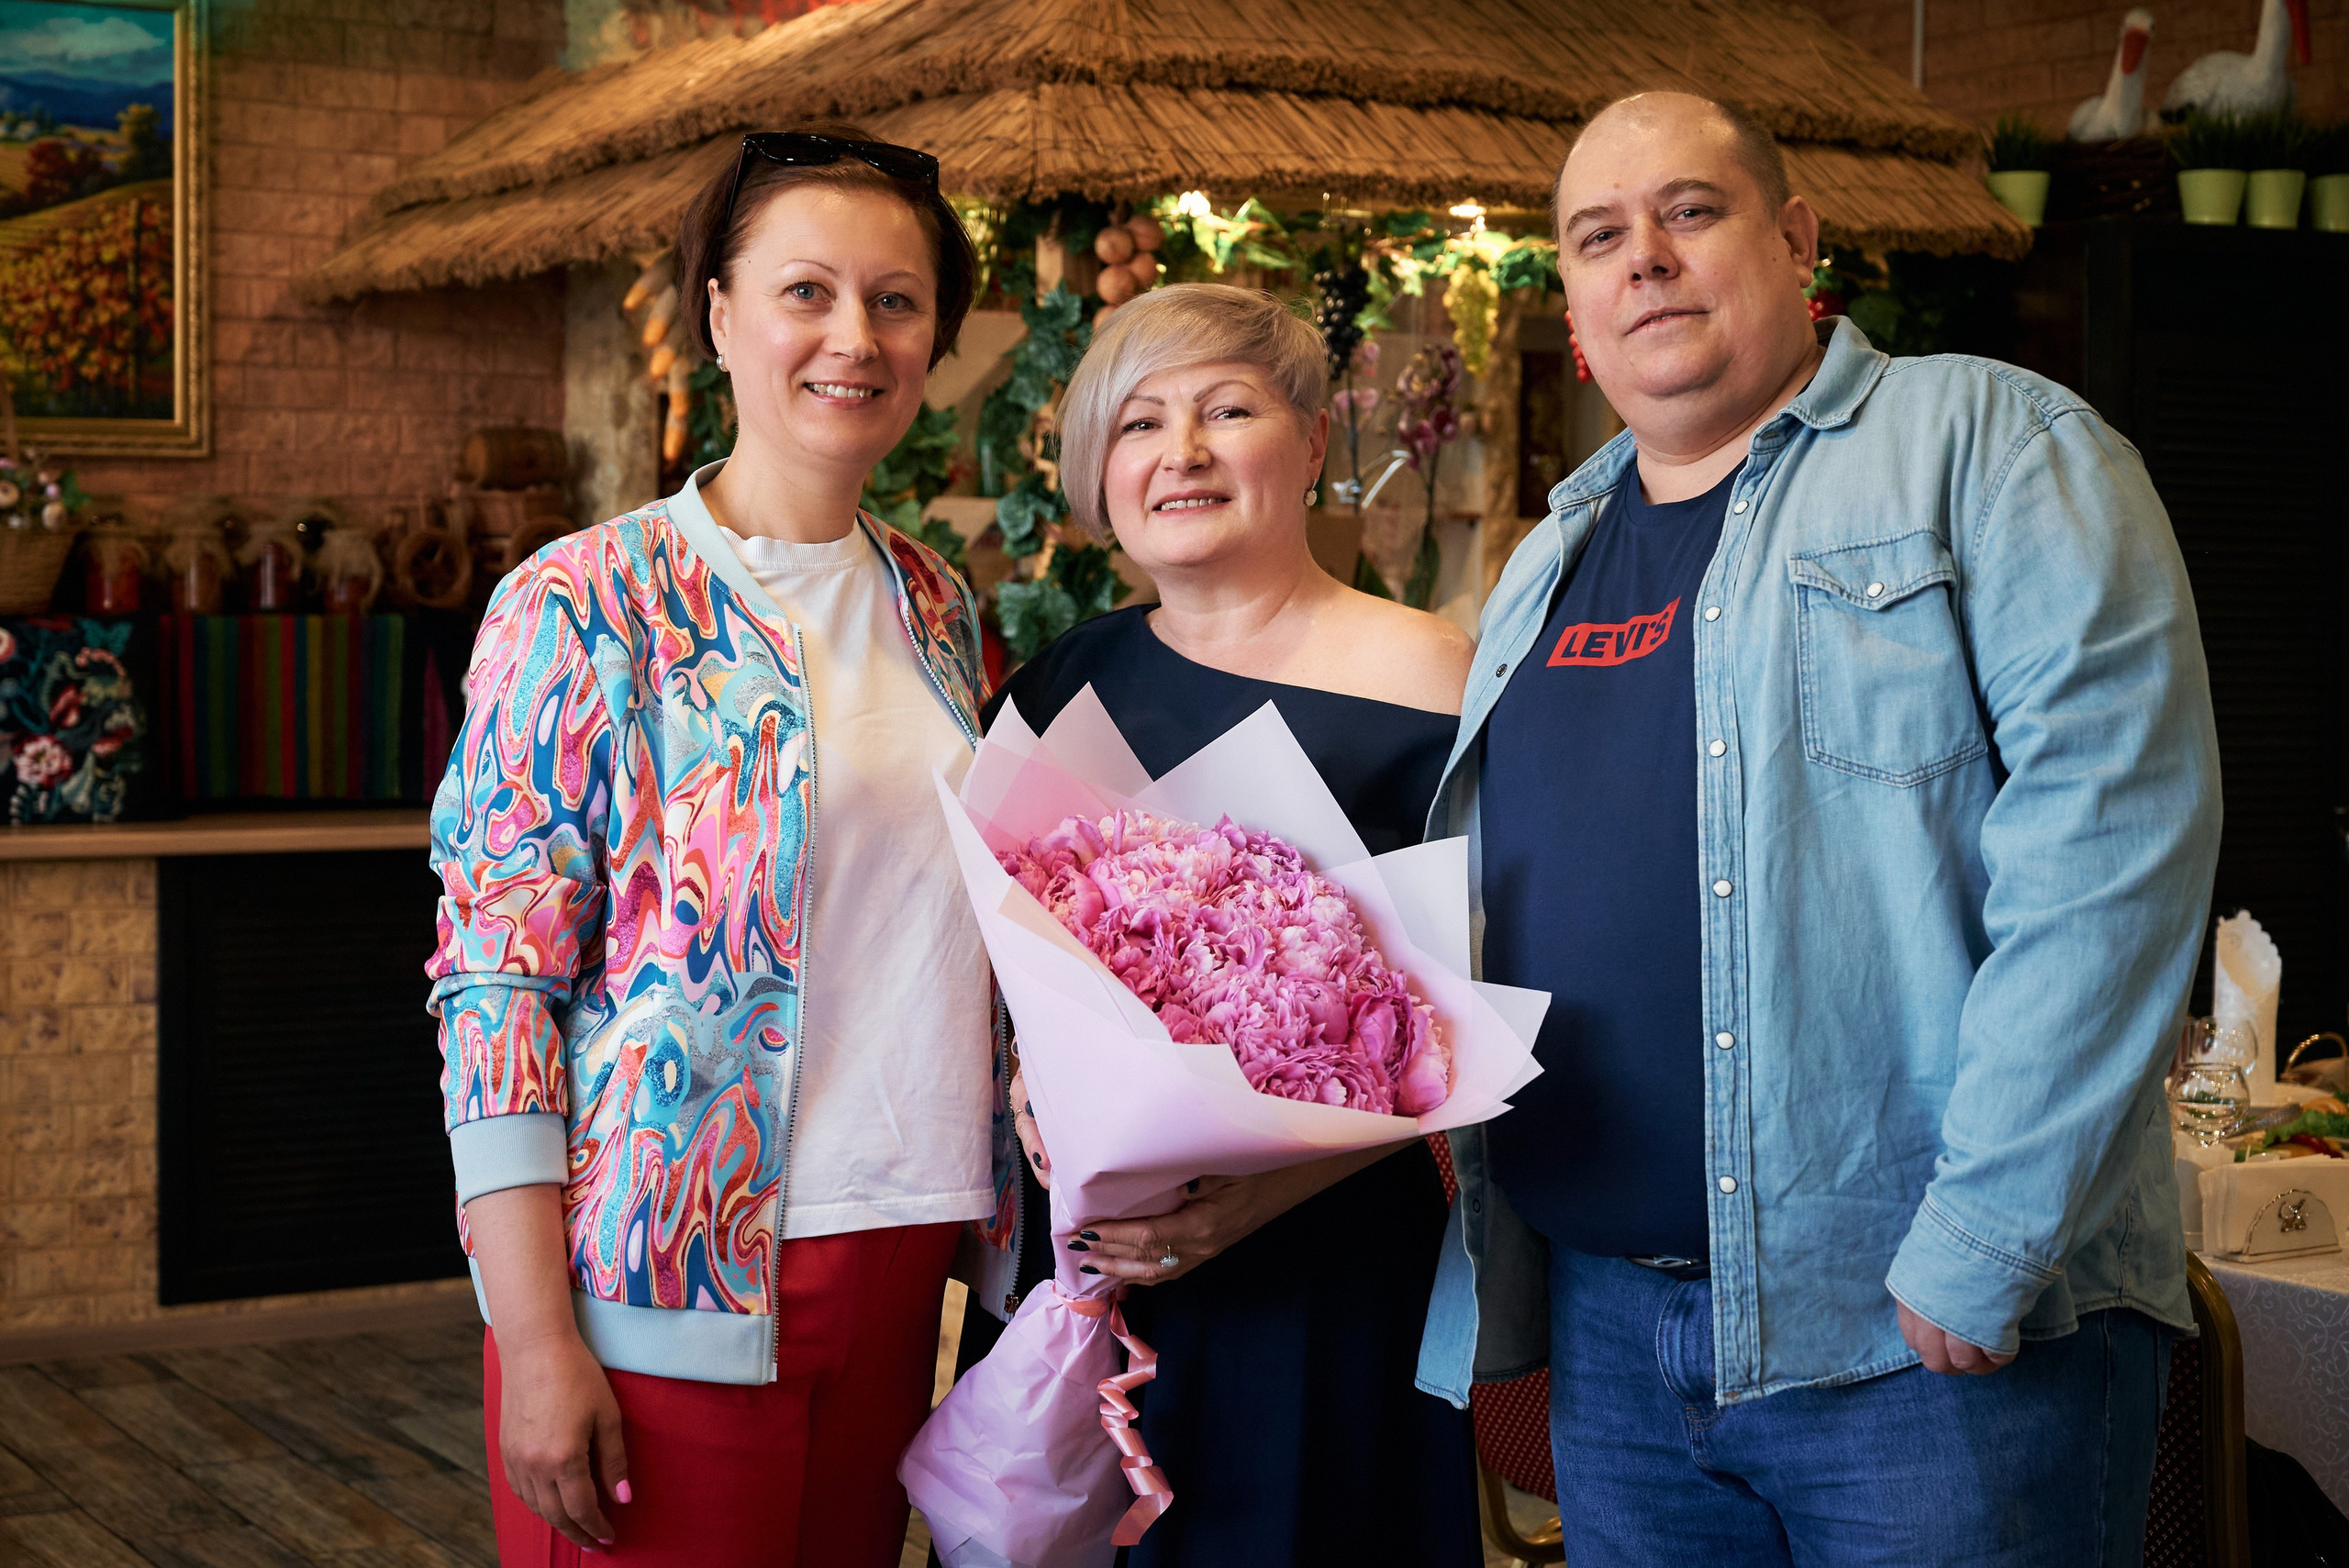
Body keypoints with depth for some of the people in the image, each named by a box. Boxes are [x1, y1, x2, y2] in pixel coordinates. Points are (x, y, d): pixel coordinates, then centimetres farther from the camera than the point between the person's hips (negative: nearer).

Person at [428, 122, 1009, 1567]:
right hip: (668, 1287, -5)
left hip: (898, 1270, 6)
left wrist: (997, 1223, 10)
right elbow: (496, 979, -11)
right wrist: (535, 1337, -16)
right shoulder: (589, 603, -8)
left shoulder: (936, 608, 9)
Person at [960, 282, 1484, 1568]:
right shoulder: (1063, 684, 8)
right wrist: (1027, 1091, -5)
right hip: (1069, 1249, 5)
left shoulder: (1418, 680, -7)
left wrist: (1266, 1188, -22)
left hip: (1318, 1269, -4)